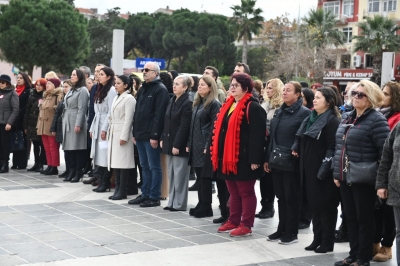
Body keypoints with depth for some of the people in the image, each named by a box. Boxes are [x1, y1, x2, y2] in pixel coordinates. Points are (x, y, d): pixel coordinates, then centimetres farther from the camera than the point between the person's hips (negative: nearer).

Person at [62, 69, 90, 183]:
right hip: (67, 122, 8)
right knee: (69, 148, 8)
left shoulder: (83, 90, -7)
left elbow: (81, 109, -14)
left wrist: (78, 124, -19)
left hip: (76, 122, -8)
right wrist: (64, 121, 15)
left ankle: (78, 172, 1)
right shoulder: (71, 90, 19)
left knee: (77, 147, -5)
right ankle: (72, 171, 14)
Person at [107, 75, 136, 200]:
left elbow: (128, 119, -14)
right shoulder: (116, 98, 17)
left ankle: (122, 191, -1)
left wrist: (124, 136, -17)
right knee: (115, 161, 7)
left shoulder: (129, 99, -9)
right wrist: (109, 132, 13)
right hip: (113, 133, 8)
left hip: (123, 133, -8)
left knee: (122, 162, -6)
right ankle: (117, 189, 12)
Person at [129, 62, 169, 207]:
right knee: (145, 167, 14)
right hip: (140, 135, 9)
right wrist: (135, 133, 15)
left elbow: (159, 114, -17)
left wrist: (155, 135, -21)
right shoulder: (143, 89, 17)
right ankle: (145, 194, 21)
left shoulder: (160, 89, -10)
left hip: (151, 136, -9)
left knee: (154, 167, -1)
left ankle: (154, 197, 4)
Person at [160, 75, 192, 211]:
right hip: (169, 143, 9)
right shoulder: (172, 101, 13)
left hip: (180, 145, -9)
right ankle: (172, 202, 20)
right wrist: (162, 139, 10)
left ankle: (179, 203, 6)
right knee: (171, 173, 12)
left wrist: (177, 145, -18)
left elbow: (184, 127, -17)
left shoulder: (187, 103, -13)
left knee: (179, 174, -2)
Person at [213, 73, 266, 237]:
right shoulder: (228, 105, 14)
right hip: (228, 157, 8)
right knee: (233, 192, 16)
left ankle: (246, 225, 7)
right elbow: (221, 129, 18)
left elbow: (257, 135, -17)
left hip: (243, 158, -8)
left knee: (246, 192, 1)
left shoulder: (253, 107, -12)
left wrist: (254, 159, -21)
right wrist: (217, 153, 14)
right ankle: (233, 221, 25)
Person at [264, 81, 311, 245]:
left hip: (292, 163, -7)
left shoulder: (304, 113, -8)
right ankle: (281, 230, 22)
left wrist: (295, 153, -15)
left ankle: (292, 233, 11)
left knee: (291, 198, 2)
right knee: (281, 197, 13)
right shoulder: (279, 112, 13)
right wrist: (267, 158, 13)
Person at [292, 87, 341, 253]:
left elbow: (332, 148, -16)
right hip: (309, 168, 8)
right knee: (313, 204, 12)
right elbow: (303, 141, 23)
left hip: (323, 171, -8)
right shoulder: (311, 118, 14)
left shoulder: (332, 120, -11)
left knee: (325, 205, 0)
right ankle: (317, 239, 20)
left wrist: (324, 169, -20)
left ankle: (327, 242, 7)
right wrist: (296, 149, 10)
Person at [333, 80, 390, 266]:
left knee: (364, 218, 4)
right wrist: (336, 172, 13)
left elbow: (385, 152, -14)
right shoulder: (346, 117, 12)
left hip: (364, 180, -7)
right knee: (350, 217, 14)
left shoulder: (376, 120, -11)